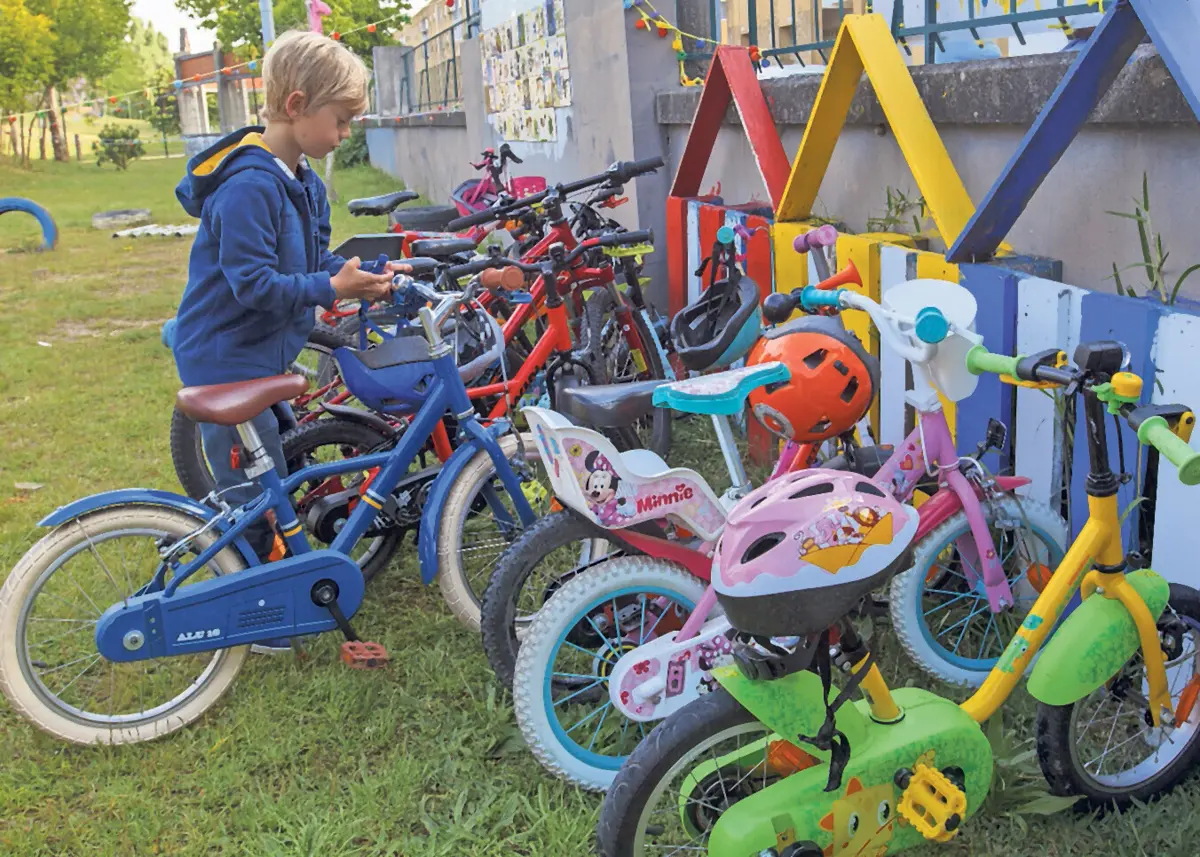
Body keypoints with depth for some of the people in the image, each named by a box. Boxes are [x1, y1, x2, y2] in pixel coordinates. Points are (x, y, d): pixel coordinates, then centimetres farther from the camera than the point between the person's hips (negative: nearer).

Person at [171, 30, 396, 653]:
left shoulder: (303, 182, 7)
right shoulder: (250, 185, -25)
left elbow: (314, 260, 13)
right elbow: (252, 284, -28)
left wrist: (364, 275, -3)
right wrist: (332, 288, -31)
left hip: (264, 355, 10)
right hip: (226, 359, -10)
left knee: (278, 478, 21)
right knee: (254, 498, -3)